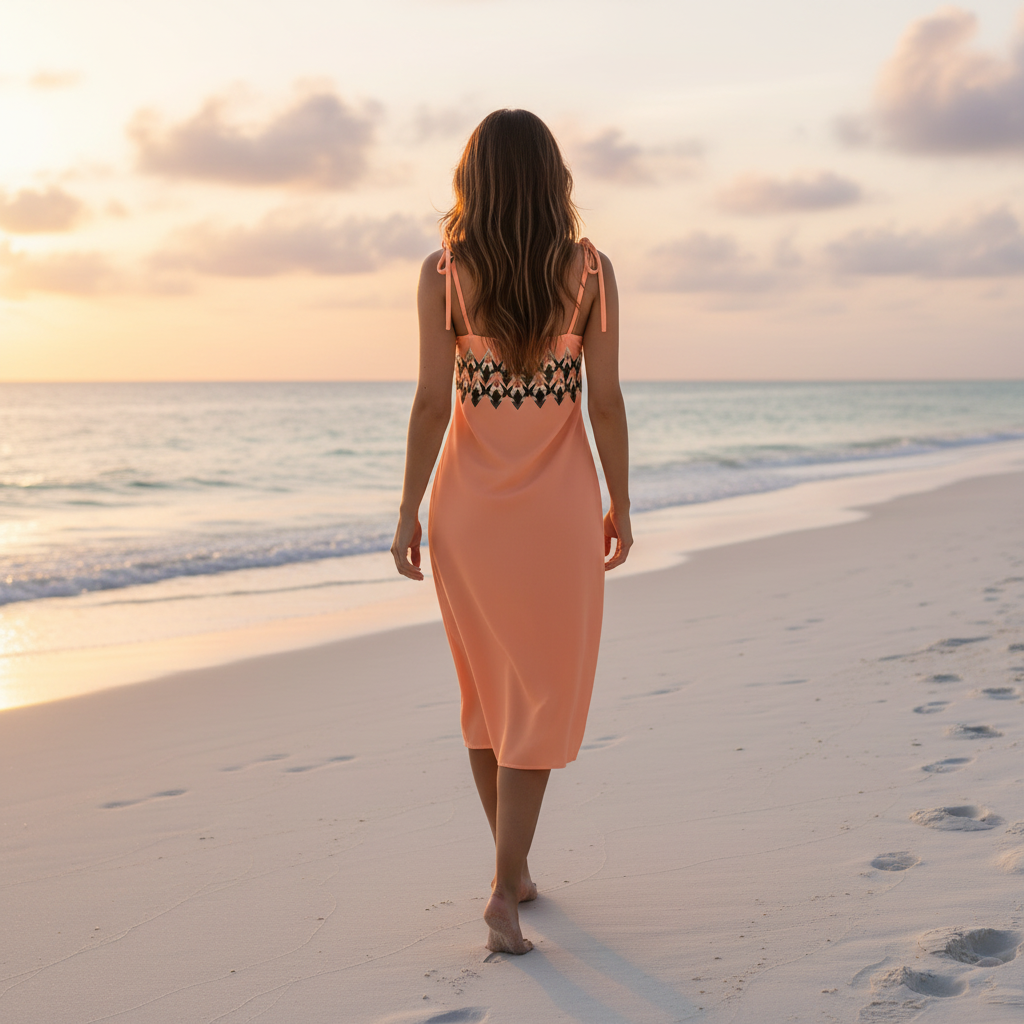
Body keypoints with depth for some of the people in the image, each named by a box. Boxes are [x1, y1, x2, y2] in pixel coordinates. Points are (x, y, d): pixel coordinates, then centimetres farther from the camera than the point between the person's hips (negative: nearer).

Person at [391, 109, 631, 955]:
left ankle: (515, 869, 28)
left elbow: (433, 401, -9)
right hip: (559, 507, -1)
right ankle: (505, 892, -3)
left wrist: (410, 513, -2)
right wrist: (620, 506, 5)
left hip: (468, 505, 1)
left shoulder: (444, 273, -7)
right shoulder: (590, 271, -6)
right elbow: (606, 401, -6)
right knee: (543, 697, 6)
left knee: (487, 688, 17)